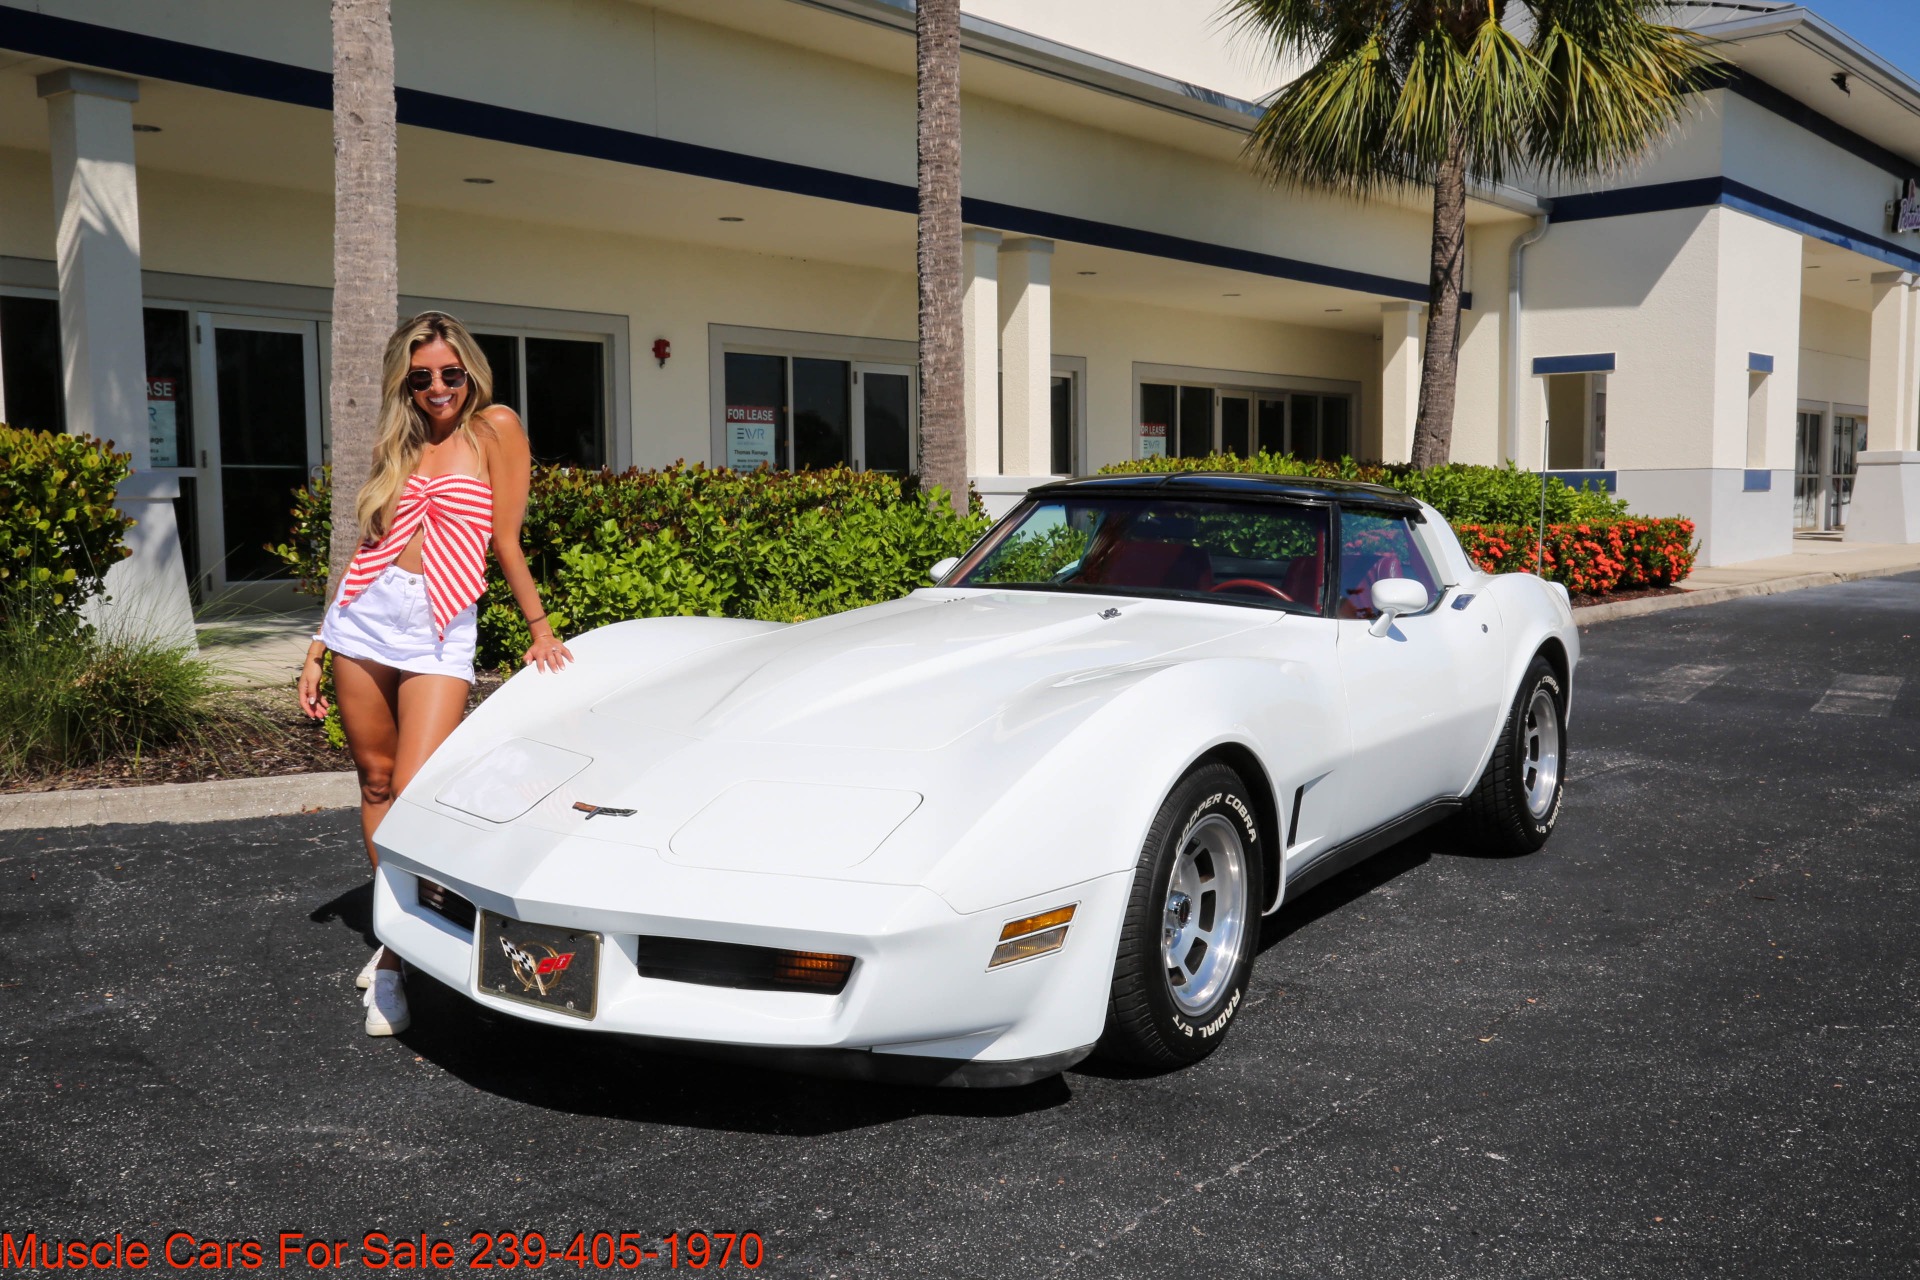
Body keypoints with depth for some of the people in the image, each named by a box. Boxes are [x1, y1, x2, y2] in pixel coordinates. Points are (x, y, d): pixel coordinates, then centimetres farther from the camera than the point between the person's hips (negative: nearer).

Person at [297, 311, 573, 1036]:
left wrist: (539, 629, -1)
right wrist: (317, 649, 11)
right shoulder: (397, 448, 16)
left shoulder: (494, 428, 2)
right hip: (365, 620, 5)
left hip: (439, 635, -5)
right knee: (376, 782, 9)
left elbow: (506, 539, 1)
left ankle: (394, 962, -3)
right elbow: (367, 548, 15)